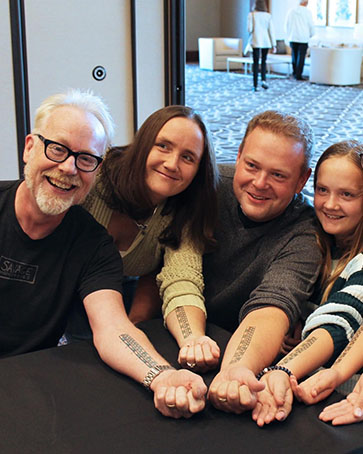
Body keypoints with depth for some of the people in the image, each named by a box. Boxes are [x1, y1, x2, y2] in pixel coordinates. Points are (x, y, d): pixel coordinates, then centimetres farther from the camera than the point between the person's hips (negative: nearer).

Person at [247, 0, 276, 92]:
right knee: (263, 62, 18)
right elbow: (271, 30, -1)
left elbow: (249, 29, -8)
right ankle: (263, 80, -1)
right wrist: (274, 44, 2)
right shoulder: (268, 16, 1)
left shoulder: (251, 15, -4)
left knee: (256, 63, 4)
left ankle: (255, 85, 0)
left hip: (256, 42, -2)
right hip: (266, 42, 2)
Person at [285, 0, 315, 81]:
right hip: (303, 38, -4)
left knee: (294, 56, 15)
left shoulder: (291, 11, 2)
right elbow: (311, 25, -1)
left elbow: (287, 25, 6)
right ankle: (298, 75, 0)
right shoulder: (307, 12, -7)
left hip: (292, 38, 4)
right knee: (301, 57, 0)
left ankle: (294, 73, 21)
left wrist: (288, 35, 18)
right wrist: (310, 34, 16)